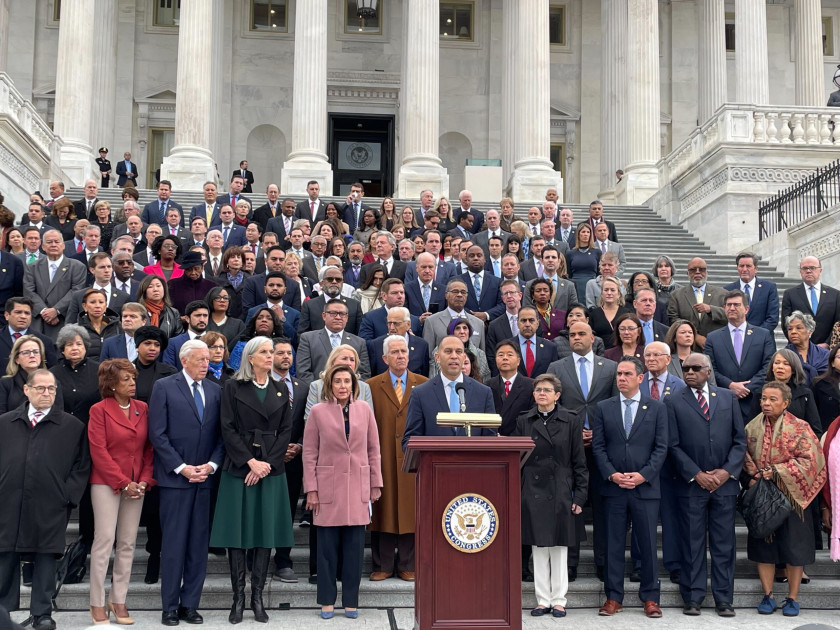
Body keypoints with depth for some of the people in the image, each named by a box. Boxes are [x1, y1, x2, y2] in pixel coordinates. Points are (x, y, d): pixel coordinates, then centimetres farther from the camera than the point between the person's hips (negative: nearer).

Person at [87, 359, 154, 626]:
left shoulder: (143, 409, 9)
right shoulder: (99, 410, -4)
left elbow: (149, 448, 10)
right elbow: (99, 451, -9)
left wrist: (144, 480, -3)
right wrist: (123, 483, -11)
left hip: (136, 485, 5)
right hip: (107, 483, -4)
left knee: (128, 543, 5)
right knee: (105, 539, -6)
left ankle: (118, 601, 13)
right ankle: (97, 603, 1)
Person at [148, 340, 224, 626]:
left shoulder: (215, 390, 11)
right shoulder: (164, 387, -1)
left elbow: (221, 434, 9)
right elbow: (158, 434, -6)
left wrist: (211, 465, -6)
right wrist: (182, 468, -11)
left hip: (205, 477, 4)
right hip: (175, 477, -4)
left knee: (199, 544, 5)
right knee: (173, 544, 0)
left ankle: (190, 604, 14)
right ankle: (170, 607, 10)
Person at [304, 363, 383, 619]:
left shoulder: (364, 410, 3)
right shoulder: (318, 411, -2)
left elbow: (374, 449, 7)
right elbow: (309, 453, -1)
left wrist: (376, 483, 5)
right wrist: (311, 490, -5)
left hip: (358, 488, 2)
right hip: (328, 488, -2)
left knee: (355, 546, 5)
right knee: (327, 546, 4)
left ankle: (351, 601, 15)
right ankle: (327, 600, 15)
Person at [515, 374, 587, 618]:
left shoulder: (571, 421, 0)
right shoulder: (523, 422, 4)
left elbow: (579, 461, 0)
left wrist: (580, 496, -5)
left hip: (561, 493, -1)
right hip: (533, 492, 2)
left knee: (559, 547, 5)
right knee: (538, 548, 6)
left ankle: (558, 600, 15)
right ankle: (542, 600, 15)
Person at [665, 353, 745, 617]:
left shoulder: (728, 397, 9)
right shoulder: (673, 401, 2)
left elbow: (740, 440, 7)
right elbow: (673, 446, -2)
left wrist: (727, 471, -6)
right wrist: (697, 475, -10)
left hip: (725, 483, 2)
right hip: (691, 485, -2)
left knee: (724, 544, 5)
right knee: (692, 544, 3)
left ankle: (724, 599, 13)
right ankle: (693, 598, 12)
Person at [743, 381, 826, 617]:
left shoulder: (799, 428, -5)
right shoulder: (752, 427, 4)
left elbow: (809, 459, -11)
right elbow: (745, 458, 9)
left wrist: (777, 471, -17)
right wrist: (753, 476, -9)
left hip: (790, 496, -3)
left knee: (793, 547, 2)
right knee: (763, 546, 6)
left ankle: (792, 598, 13)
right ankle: (768, 596, 16)